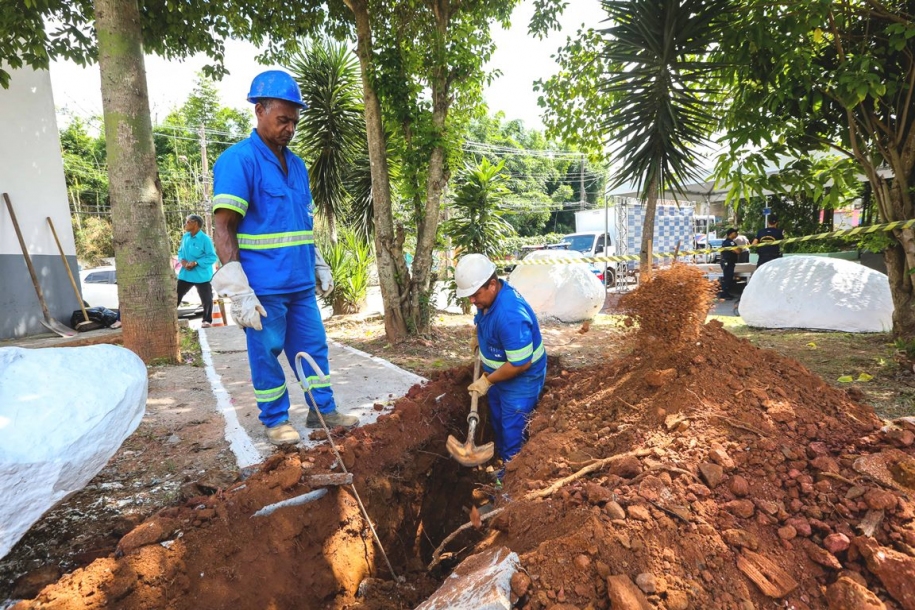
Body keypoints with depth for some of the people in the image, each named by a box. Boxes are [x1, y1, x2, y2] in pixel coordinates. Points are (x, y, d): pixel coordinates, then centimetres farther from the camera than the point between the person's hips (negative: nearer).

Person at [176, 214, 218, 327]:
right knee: (176, 295, 10)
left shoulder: (205, 239, -16)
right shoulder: (185, 236, 4)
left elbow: (212, 257, -18)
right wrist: (182, 260, -7)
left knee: (206, 299, 4)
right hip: (185, 274, 6)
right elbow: (180, 251, 15)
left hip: (202, 275, -6)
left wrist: (196, 263, -22)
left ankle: (207, 320, 20)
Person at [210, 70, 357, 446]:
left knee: (314, 347, 11)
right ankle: (275, 420, 22)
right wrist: (238, 291, -20)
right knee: (266, 354, 6)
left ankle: (323, 411, 24)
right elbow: (223, 228, -15)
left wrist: (319, 266, 19)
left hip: (301, 284, 7)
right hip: (264, 287, -7)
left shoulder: (297, 165, 14)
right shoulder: (238, 160, -9)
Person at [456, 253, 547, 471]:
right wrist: (479, 335, 4)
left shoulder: (510, 314, -37)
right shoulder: (489, 296, -9)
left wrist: (487, 381, -21)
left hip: (521, 381, -9)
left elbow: (520, 364, -31)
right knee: (498, 423, 24)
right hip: (498, 373, 9)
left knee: (513, 432, 6)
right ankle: (502, 463, 44)